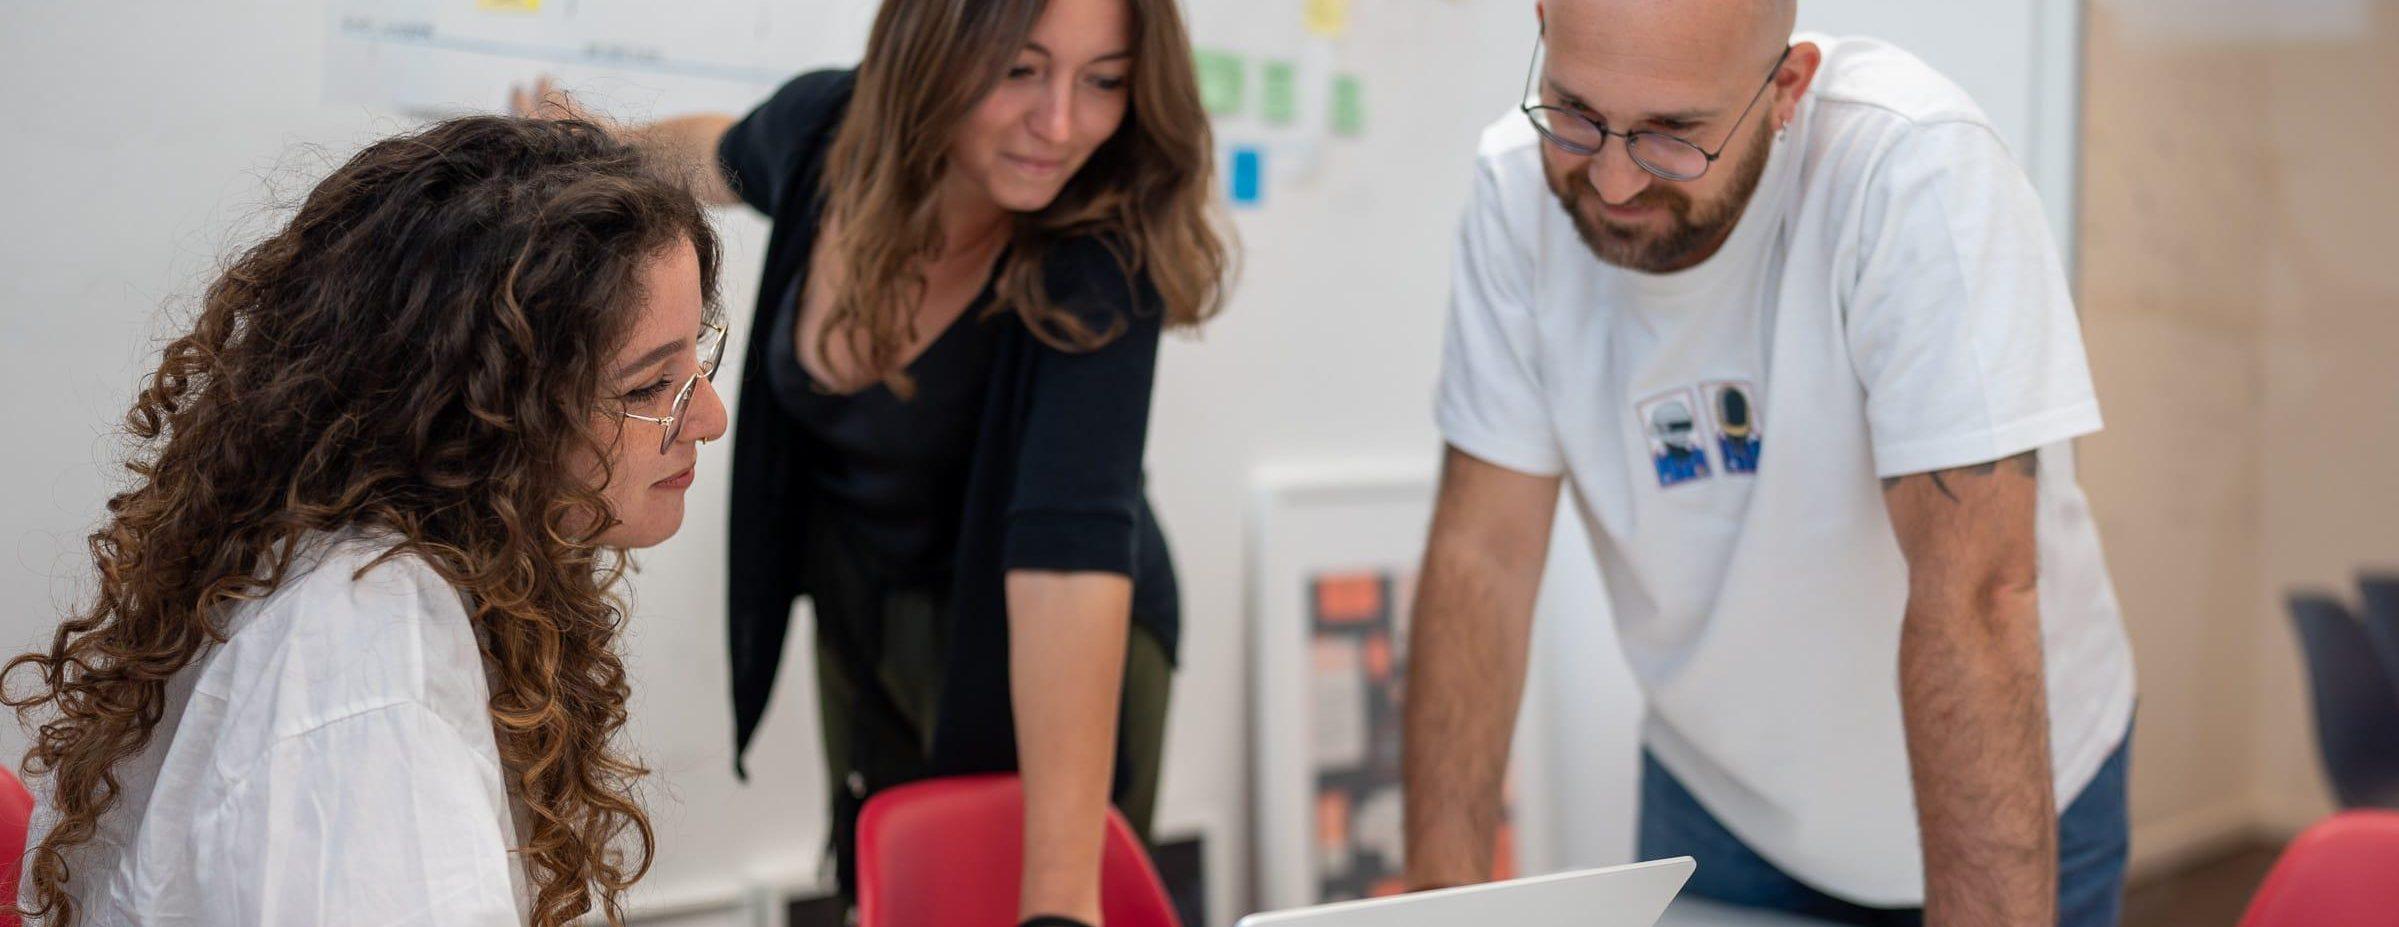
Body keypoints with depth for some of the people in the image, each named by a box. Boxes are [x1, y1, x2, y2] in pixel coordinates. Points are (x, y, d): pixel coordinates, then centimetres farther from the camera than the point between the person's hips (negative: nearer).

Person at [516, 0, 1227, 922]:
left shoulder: (1099, 256, -30)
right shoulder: (825, 128, -17)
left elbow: (1072, 540, -40)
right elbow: (728, 155, 9)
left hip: (1038, 641, -4)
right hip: (859, 613, 4)